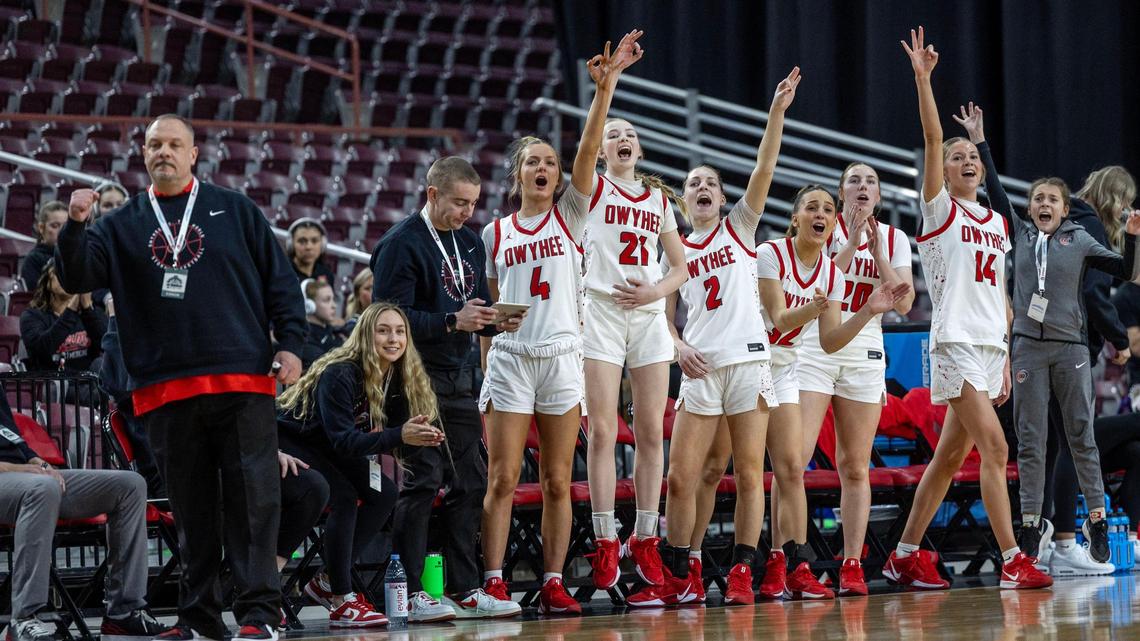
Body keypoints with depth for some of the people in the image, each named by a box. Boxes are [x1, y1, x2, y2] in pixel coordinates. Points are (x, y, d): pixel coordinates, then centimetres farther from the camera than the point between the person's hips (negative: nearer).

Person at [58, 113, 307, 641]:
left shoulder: (235, 211, 11)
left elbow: (280, 281, 11)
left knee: (252, 498, -6)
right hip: (165, 391, 1)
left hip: (243, 382, -1)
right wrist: (74, 226, -14)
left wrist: (290, 343, 1)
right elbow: (76, 277, 2)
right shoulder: (122, 226, 14)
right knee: (190, 507, 5)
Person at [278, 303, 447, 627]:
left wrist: (420, 436, -32)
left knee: (384, 494, -8)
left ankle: (327, 582, 3)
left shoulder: (395, 379, -7)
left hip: (330, 450, 8)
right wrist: (399, 436, -46)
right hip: (291, 442, -8)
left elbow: (395, 431, -8)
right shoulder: (340, 375, -30)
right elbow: (343, 440, -35)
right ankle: (341, 601, -20)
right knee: (343, 497, -27)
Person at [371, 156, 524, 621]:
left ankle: (465, 589, 14)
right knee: (422, 482, -10)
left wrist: (498, 321, -1)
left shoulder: (470, 243, 16)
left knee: (470, 484, 8)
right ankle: (410, 594, -6)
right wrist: (452, 322, -24)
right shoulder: (402, 244, -10)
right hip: (419, 378, -8)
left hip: (459, 379, 8)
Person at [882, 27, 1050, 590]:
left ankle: (905, 555, 16)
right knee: (994, 446, -16)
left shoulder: (997, 222, 17)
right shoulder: (940, 210, 0)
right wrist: (923, 77, -19)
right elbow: (932, 139, -12)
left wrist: (1006, 359, 15)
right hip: (955, 344, -7)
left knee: (951, 456, 8)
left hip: (991, 348, 7)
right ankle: (1012, 561, -17)